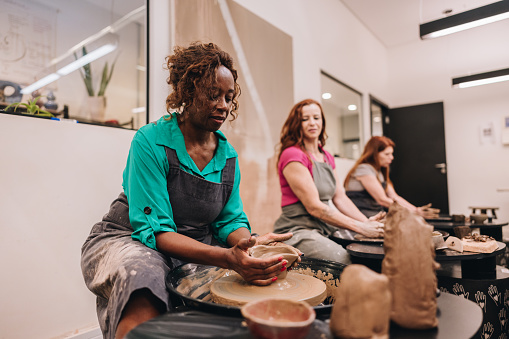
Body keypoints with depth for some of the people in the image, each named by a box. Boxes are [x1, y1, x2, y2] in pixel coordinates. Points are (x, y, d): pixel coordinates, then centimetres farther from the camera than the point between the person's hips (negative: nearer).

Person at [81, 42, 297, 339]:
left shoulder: (228, 156, 1)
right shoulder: (151, 141, -17)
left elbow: (231, 220, 2)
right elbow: (154, 229, -22)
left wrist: (249, 242, -23)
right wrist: (225, 257, -36)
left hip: (198, 247, 6)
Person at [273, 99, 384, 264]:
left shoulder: (327, 157, 17)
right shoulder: (292, 155, -11)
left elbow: (340, 197, 11)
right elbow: (314, 207, -16)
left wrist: (367, 222, -5)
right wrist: (360, 228, -17)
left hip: (325, 228, 8)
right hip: (298, 231, -7)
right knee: (347, 263, -27)